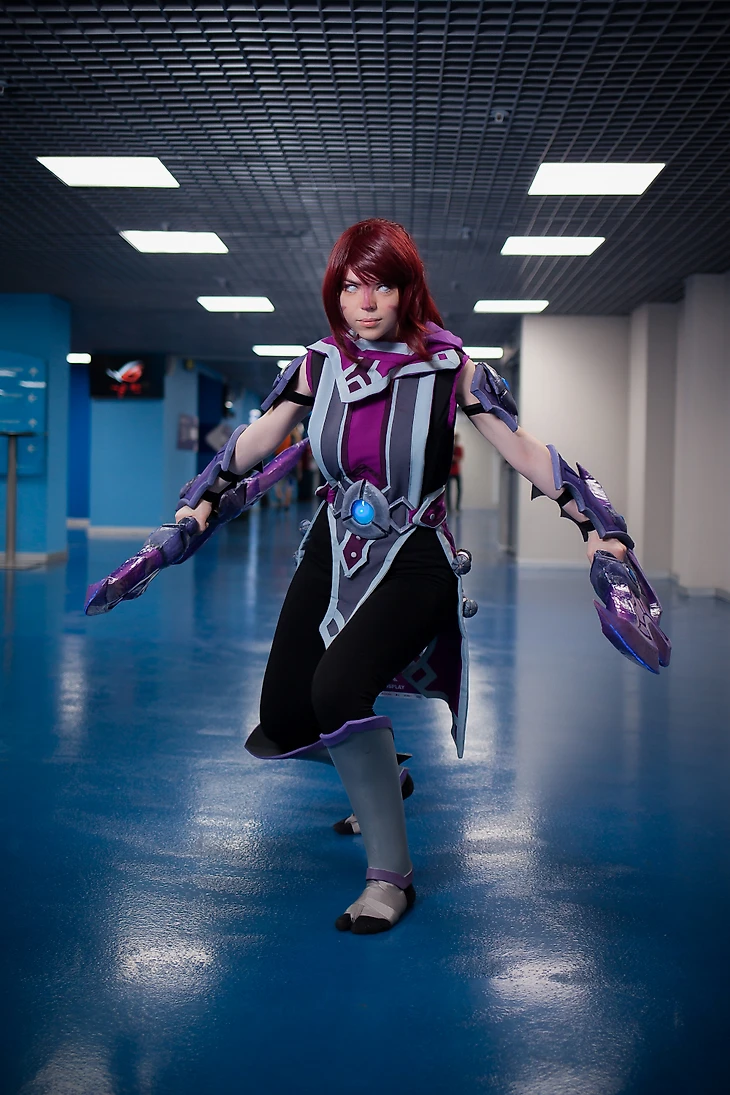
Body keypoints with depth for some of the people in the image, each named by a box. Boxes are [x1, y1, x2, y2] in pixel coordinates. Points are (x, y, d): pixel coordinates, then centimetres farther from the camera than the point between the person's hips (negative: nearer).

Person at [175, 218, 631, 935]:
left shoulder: (449, 367, -10)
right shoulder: (320, 365, -1)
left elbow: (526, 452, -7)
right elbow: (253, 441, 12)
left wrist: (596, 527, -9)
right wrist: (201, 499, 7)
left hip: (414, 563, -5)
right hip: (334, 553, 5)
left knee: (338, 688, -30)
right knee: (281, 717, 2)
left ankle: (391, 876, -12)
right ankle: (381, 776, 37)